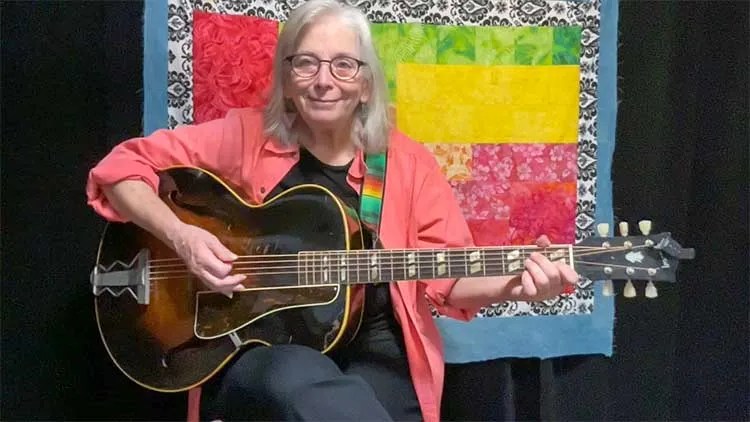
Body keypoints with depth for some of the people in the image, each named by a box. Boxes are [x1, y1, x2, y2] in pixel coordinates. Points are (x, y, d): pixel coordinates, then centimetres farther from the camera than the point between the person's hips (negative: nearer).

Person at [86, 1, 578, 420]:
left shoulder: (406, 161, 4)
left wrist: (512, 283, -17)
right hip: (256, 356, 0)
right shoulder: (247, 136, 0)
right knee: (299, 381, -35)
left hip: (373, 360, 1)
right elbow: (122, 168, 2)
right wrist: (182, 236, -14)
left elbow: (447, 274, 3)